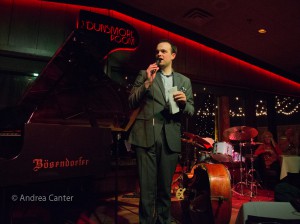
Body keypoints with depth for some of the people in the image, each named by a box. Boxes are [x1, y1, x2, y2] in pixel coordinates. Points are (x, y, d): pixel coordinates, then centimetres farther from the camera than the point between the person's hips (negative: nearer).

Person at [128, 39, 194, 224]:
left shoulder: (184, 81, 16)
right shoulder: (145, 74, 10)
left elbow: (191, 111, 13)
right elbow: (131, 103, 2)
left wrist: (184, 102, -9)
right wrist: (147, 83, -10)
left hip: (171, 139, 2)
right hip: (146, 136, -2)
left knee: (165, 187, 12)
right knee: (147, 188, 0)